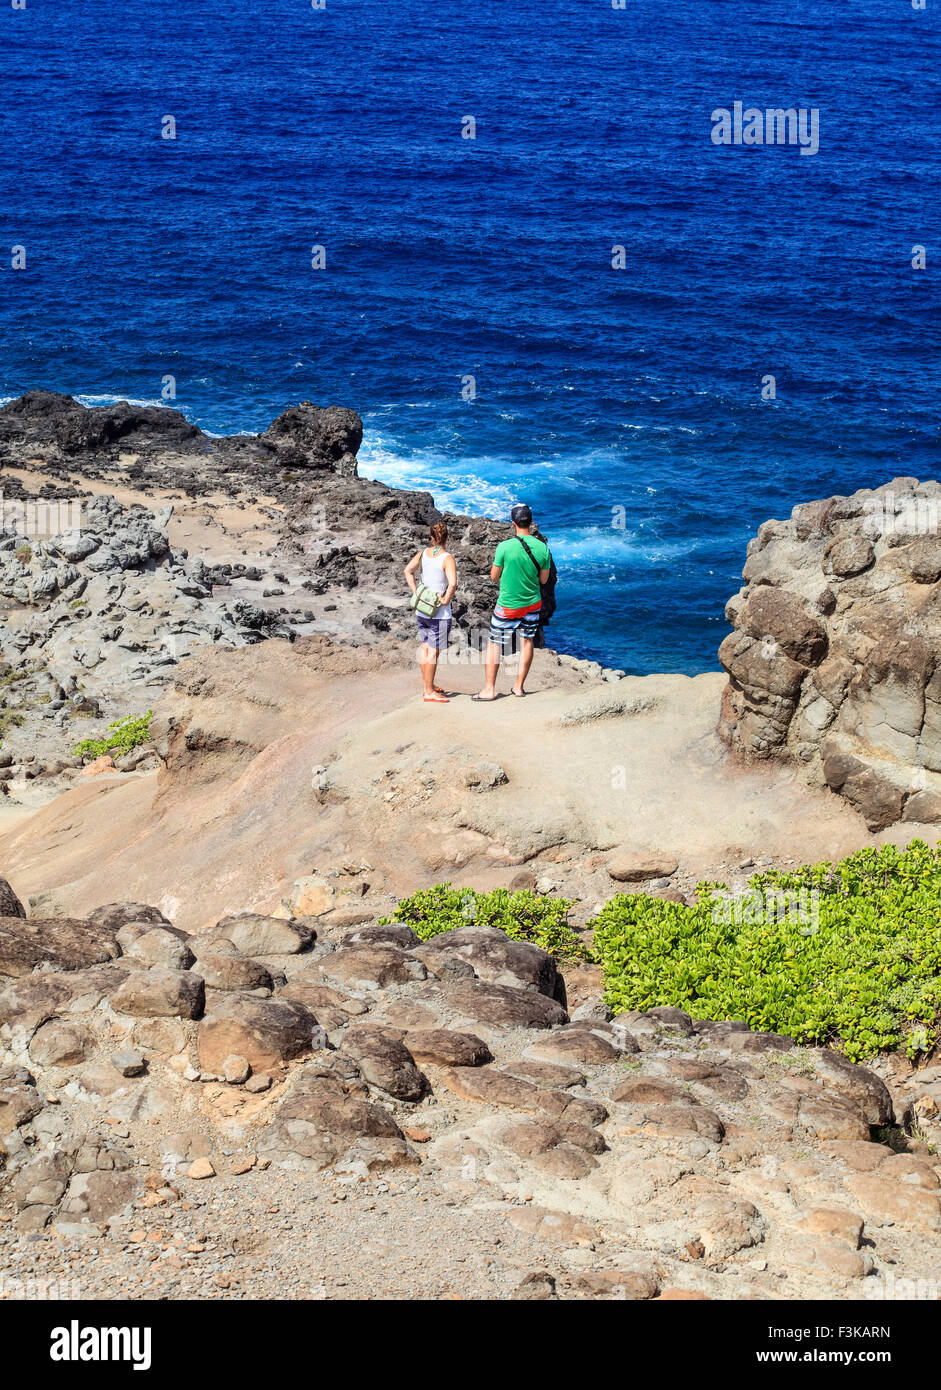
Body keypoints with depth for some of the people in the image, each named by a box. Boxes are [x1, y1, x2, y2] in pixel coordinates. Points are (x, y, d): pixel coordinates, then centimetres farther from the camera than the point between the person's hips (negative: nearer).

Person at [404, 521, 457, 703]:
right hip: (439, 613, -7)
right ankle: (429, 692, 3)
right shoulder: (447, 558, -18)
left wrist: (415, 592, 10)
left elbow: (408, 571, 9)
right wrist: (446, 600, -15)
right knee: (434, 651, -1)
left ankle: (427, 685, 30)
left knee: (425, 647, 19)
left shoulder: (423, 553, 2)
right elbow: (453, 583, -30)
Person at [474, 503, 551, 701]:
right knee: (527, 642, 15)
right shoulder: (542, 548, -7)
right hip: (533, 603, 3)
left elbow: (494, 577, -7)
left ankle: (490, 689, 7)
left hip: (508, 606, -3)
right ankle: (519, 686, 21)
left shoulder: (505, 547, -18)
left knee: (494, 644, 7)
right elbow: (544, 579, 3)